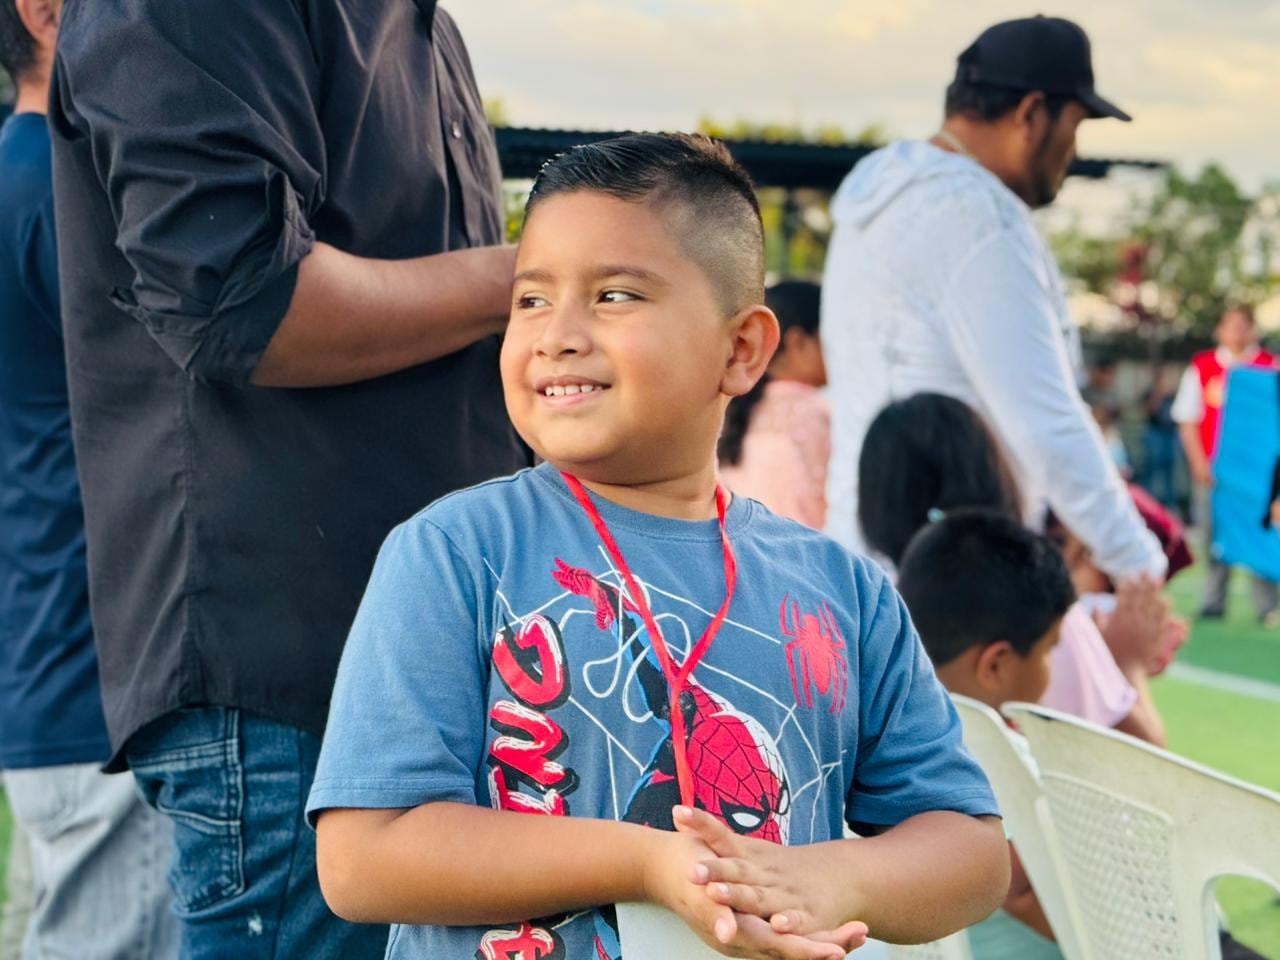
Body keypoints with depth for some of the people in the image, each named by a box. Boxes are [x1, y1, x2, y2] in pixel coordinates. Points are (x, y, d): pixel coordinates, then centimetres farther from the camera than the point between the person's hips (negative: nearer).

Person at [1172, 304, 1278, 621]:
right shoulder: (1201, 366, 7)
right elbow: (1188, 420, 7)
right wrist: (1199, 463, -3)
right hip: (1213, 469, 1)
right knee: (1213, 533, 3)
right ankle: (1213, 603, 10)